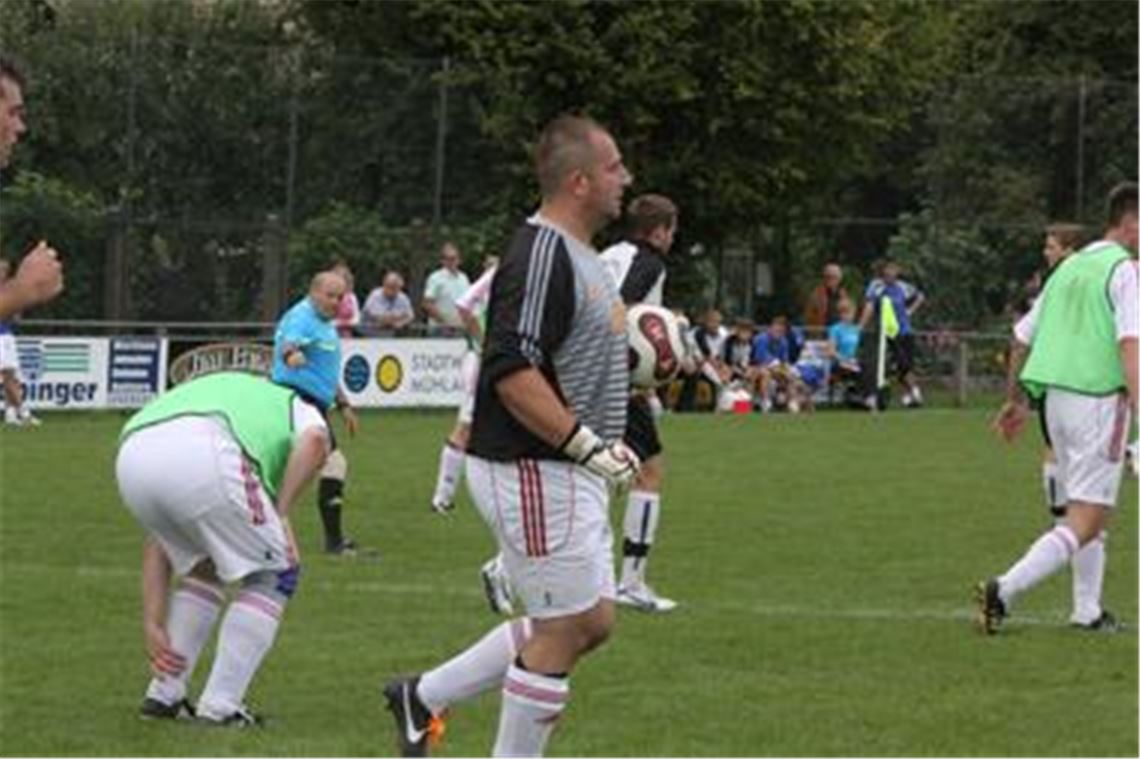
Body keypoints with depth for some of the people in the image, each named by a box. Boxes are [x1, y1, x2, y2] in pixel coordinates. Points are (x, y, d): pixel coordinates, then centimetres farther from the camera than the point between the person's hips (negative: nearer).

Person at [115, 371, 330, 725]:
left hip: (132, 457, 6)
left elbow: (158, 543, 37)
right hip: (202, 455, -6)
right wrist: (280, 515, 8)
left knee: (203, 569, 31)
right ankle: (220, 708, 11)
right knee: (274, 575, 15)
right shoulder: (298, 409, 33)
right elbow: (314, 441, 3)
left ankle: (163, 696, 28)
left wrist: (153, 625, 35)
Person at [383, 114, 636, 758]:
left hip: (568, 475, 11)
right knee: (564, 630, -5)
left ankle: (425, 697, 22)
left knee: (591, 623, 14)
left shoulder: (579, 256, 16)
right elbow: (513, 371, -26)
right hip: (533, 471, -11)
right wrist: (588, 445, -26)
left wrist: (638, 347, 8)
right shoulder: (541, 256, -18)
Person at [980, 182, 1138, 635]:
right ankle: (1004, 591, -19)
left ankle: (1088, 611, 17)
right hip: (1098, 399, -8)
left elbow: (1022, 337, 22)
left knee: (1086, 510, 18)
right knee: (1087, 521, -8)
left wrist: (1016, 400, 30)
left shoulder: (1070, 267, 18)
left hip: (1056, 396, 8)